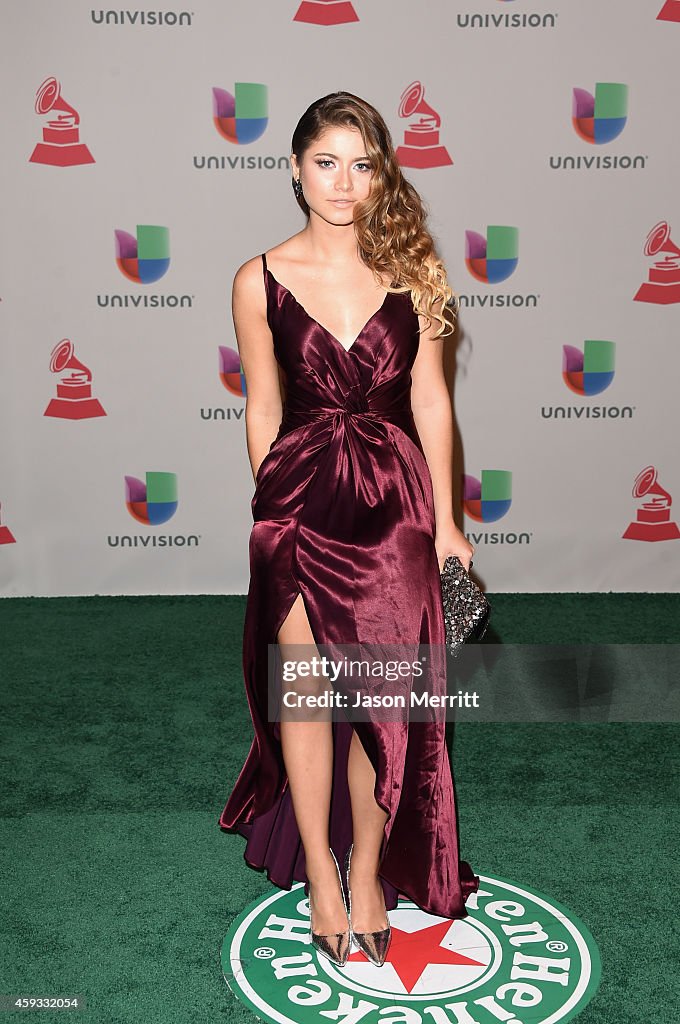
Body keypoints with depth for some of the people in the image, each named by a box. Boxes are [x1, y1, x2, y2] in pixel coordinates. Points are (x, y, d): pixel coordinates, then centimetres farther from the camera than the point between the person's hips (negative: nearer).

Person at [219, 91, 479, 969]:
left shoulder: (412, 270, 0)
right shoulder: (260, 280, -1)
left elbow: (429, 399, 3)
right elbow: (262, 412, 5)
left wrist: (444, 521, 2)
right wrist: (279, 506, 9)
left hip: (393, 504, 1)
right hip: (298, 504, 0)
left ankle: (369, 869, 29)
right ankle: (320, 876, 29)